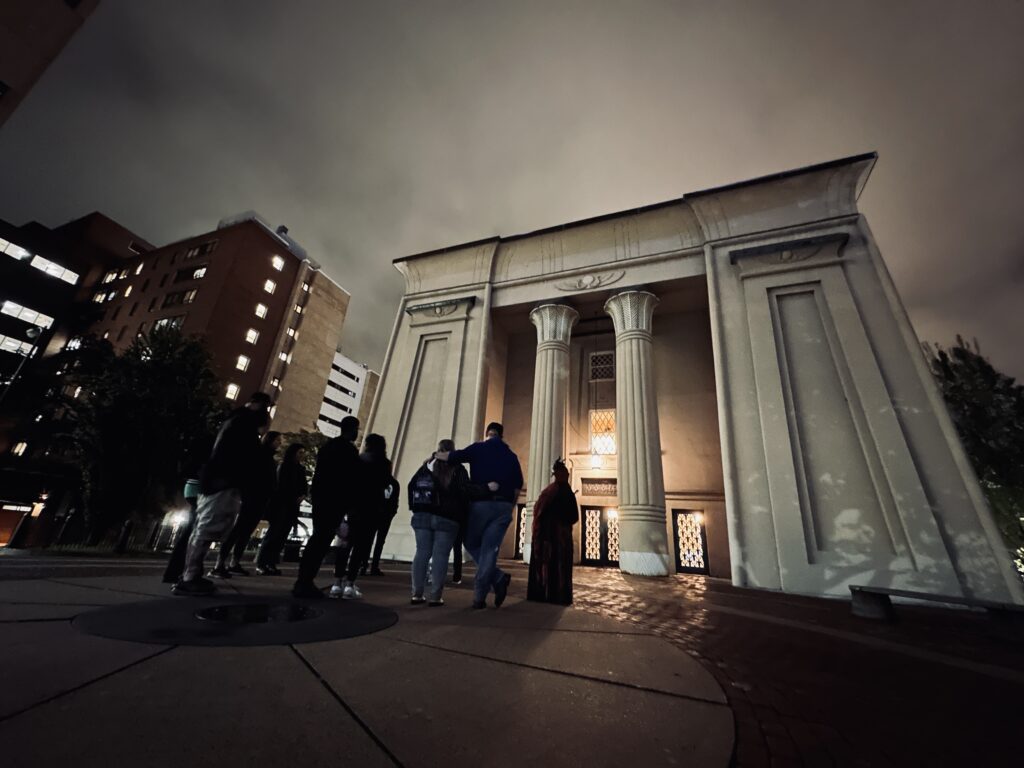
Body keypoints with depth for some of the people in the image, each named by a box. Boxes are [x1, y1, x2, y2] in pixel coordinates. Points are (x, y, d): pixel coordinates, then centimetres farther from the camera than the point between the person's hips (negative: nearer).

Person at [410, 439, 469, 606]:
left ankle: (417, 594, 9)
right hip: (447, 518, -3)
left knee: (422, 553, 7)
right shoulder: (458, 469, 2)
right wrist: (462, 517, 0)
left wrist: (415, 508, 13)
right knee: (440, 556, 0)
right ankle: (435, 596, 0)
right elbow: (464, 493, -6)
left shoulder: (428, 465, 12)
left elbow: (412, 486, 10)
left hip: (423, 515, 3)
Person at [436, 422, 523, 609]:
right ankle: (479, 596, 2)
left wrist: (435, 455, 12)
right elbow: (517, 486, 11)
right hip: (504, 506, 3)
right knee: (489, 549, 6)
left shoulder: (478, 448, 3)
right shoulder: (511, 455, 13)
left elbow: (453, 457, -7)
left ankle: (498, 578, 2)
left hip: (481, 503, -3)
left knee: (472, 544, 15)